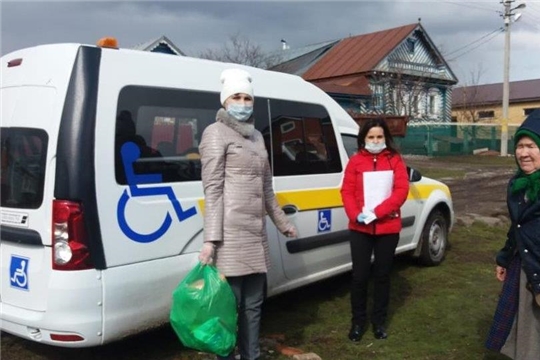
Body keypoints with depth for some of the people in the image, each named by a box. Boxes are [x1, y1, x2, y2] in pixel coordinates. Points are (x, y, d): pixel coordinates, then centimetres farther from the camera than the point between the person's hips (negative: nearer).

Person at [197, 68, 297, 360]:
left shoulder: (256, 136, 19)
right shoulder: (216, 133, -3)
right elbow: (212, 189, -12)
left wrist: (282, 223, 26)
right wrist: (211, 238, -19)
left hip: (256, 233, 8)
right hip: (231, 233, -8)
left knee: (253, 304, 15)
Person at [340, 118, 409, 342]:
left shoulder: (394, 160, 2)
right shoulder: (356, 161, 1)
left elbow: (401, 190, -6)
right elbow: (347, 191, -1)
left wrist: (377, 212, -16)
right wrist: (356, 215, -19)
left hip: (388, 228, 1)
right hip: (360, 228, 0)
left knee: (382, 275, 11)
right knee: (360, 275, 4)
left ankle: (379, 321, 26)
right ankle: (358, 321, 20)